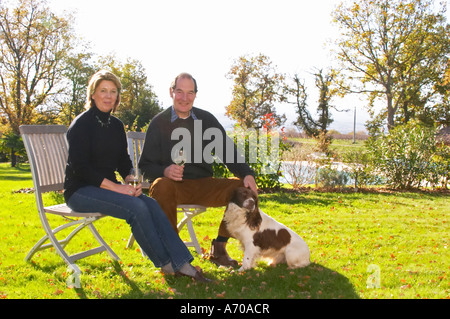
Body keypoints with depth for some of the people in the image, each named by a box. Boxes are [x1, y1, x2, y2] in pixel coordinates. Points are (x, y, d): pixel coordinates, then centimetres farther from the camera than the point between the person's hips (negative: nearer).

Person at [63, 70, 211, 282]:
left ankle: (182, 263, -23)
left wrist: (132, 182, -8)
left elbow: (123, 161, 14)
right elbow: (80, 168, -17)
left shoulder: (116, 125, 11)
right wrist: (117, 187, -22)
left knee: (151, 204, -20)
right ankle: (165, 263, -13)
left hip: (107, 188, 6)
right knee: (136, 207, -28)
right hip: (80, 191, -6)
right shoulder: (81, 124, -10)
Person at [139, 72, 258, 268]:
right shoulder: (159, 123, 1)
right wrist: (165, 171, -24)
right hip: (174, 185, -3)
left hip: (203, 185, 3)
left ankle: (218, 248, -8)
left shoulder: (206, 119, 9)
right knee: (161, 186, -37)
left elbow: (228, 151, 6)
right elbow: (146, 165, -2)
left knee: (242, 188, -17)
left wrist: (247, 174, -12)